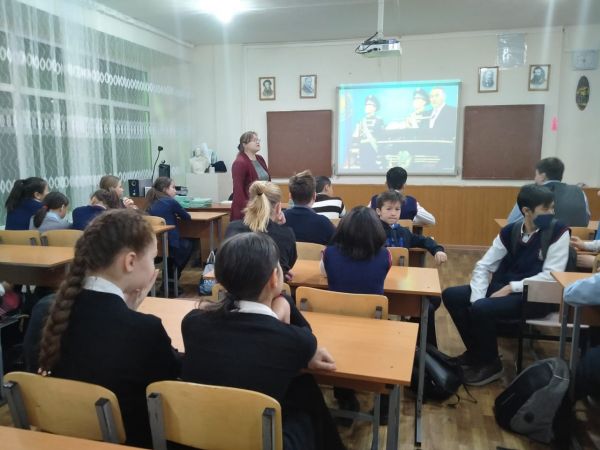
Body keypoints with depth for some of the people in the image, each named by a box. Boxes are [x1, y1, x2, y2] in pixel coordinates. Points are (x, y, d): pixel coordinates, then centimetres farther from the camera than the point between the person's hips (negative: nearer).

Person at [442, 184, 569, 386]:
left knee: (481, 309, -28)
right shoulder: (509, 231, 2)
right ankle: (476, 351, 11)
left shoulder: (558, 231, -11)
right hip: (502, 288, 6)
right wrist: (477, 297, -16)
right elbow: (483, 265, -1)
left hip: (536, 297, -6)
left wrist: (512, 287, -21)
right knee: (451, 296, -5)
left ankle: (491, 363, -1)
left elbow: (551, 276, -18)